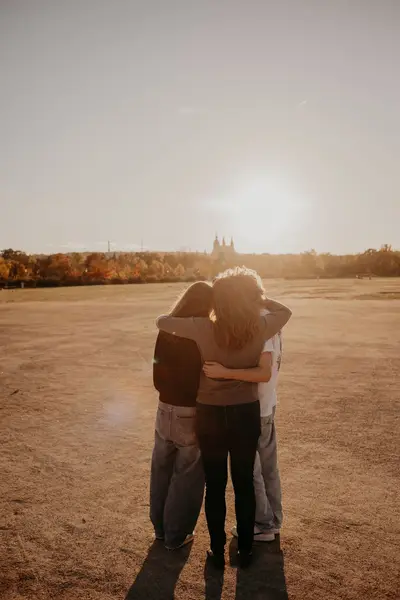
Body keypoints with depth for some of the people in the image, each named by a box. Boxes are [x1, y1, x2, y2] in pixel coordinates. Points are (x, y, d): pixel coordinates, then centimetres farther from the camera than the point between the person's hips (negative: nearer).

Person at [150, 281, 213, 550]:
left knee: (162, 470, 20)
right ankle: (176, 534, 26)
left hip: (165, 409, 5)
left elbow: (158, 374, 5)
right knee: (187, 476, 12)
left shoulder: (166, 330, -2)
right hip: (193, 413, -5)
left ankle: (160, 526, 38)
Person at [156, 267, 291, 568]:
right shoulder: (260, 329, -15)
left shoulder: (203, 330, -19)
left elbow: (162, 321, -5)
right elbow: (285, 311, 7)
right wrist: (253, 297, 5)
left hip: (211, 416, -1)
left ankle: (218, 552, 30)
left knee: (215, 485, 16)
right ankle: (245, 551, 32)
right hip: (247, 414, 1)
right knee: (245, 484, 18)